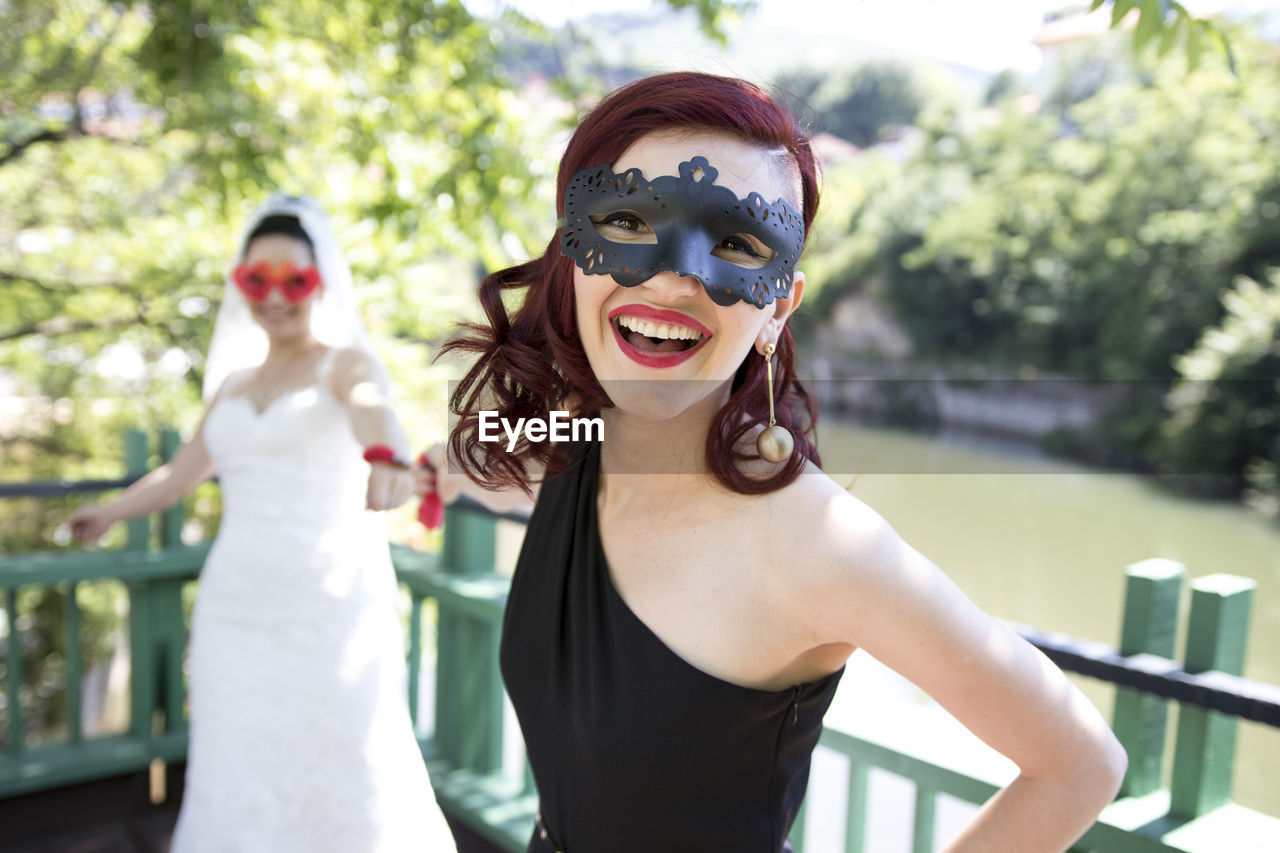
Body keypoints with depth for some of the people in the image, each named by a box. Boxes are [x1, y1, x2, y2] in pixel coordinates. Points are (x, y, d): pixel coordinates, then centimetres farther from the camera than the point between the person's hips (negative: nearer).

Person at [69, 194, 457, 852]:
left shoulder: (344, 362, -2)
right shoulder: (233, 382, 16)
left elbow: (368, 407, -26)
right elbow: (181, 472, 29)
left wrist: (383, 457, -50)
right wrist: (107, 513, 44)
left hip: (330, 605, -5)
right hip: (237, 608, 6)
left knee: (342, 785, -3)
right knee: (238, 786, 6)